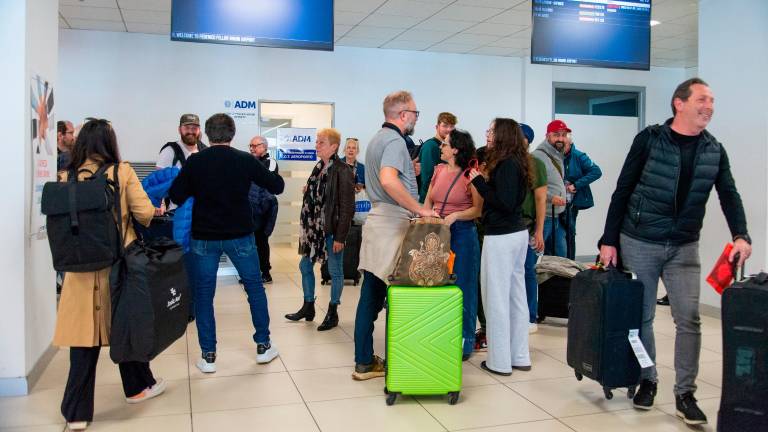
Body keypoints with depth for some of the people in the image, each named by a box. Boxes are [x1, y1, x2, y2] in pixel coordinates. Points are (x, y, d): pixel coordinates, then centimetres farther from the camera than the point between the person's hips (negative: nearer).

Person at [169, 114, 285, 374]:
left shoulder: (195, 162, -6)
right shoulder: (245, 160, -6)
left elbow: (175, 196, -5)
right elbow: (278, 186, -1)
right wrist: (258, 176, 17)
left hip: (204, 237, 0)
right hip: (239, 235, 0)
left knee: (204, 293, 10)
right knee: (255, 287, 14)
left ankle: (208, 356, 10)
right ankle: (263, 347, 20)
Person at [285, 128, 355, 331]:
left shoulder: (342, 171, -15)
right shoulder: (318, 168, 8)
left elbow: (347, 207, -16)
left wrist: (340, 237, -18)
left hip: (331, 230, -8)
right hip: (313, 228, 8)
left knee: (335, 271, 6)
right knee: (305, 266, 15)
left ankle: (333, 313, 19)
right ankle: (308, 307, 31)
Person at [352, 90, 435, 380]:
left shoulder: (377, 138, 19)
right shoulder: (395, 141, -12)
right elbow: (388, 180, -30)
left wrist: (408, 171, 26)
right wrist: (420, 209, -25)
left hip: (377, 218, 10)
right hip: (393, 224, -10)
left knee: (371, 296, 10)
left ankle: (364, 361, 16)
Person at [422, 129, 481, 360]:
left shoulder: (470, 175, -9)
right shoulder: (439, 170, 8)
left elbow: (479, 209, -11)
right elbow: (428, 200, 15)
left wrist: (455, 216, -22)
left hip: (462, 232, -6)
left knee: (462, 287, 3)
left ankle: (465, 340, 15)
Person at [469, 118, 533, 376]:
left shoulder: (506, 164, -15)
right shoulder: (517, 162, 11)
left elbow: (504, 204, -20)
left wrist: (479, 181, -14)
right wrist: (485, 181, 8)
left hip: (501, 237, -9)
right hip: (518, 232, 9)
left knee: (497, 298, 0)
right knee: (516, 295, 14)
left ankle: (500, 362, 10)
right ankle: (520, 357, 24)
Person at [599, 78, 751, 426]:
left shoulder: (714, 151, 4)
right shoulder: (650, 139, -7)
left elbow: (729, 195, -2)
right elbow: (622, 191, -6)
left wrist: (740, 235, -21)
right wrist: (609, 241, -8)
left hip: (684, 247, 3)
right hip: (638, 243, -2)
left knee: (689, 320, -1)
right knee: (641, 316, 8)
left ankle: (685, 394, 11)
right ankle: (647, 381, 26)